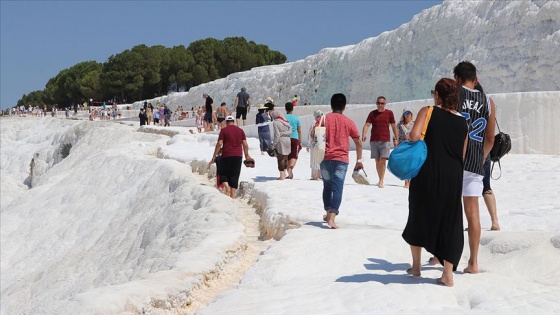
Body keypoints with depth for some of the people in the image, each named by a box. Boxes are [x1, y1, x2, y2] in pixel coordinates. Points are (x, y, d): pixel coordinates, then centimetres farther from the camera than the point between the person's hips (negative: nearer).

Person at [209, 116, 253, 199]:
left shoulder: (224, 130, -1)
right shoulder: (240, 130, 9)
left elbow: (219, 144, -7)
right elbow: (245, 144, 6)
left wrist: (214, 157, -3)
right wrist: (247, 155, 18)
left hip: (226, 155, -3)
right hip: (238, 156, 3)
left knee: (223, 173, 10)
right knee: (235, 176, 6)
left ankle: (227, 187, -14)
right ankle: (233, 195, 2)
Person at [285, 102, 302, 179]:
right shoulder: (296, 118, 3)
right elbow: (299, 131, 5)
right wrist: (300, 142, 12)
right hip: (294, 139, -1)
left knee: (287, 156, 12)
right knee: (294, 156, 1)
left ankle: (289, 173, 16)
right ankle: (290, 168, -27)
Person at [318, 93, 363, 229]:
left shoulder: (324, 119, 3)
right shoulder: (349, 122, 2)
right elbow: (358, 143, 4)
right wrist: (359, 160, 13)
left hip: (325, 158, 2)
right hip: (341, 159, -2)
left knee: (327, 186, 18)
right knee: (337, 188, -5)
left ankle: (328, 213, 31)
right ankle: (332, 217, -18)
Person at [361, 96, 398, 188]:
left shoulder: (389, 113, 5)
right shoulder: (372, 113, 7)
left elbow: (394, 126, 10)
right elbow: (367, 125, -2)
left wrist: (396, 139, 8)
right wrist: (364, 135, -19)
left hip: (385, 140, -2)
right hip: (374, 140, 2)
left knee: (383, 160, -11)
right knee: (377, 161, 6)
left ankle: (382, 180, -8)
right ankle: (381, 179, 16)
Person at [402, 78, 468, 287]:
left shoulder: (428, 112, -4)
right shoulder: (462, 122, 9)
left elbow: (414, 136, -19)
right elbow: (463, 155, 11)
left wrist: (406, 139, 1)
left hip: (427, 174, -2)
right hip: (453, 177, 2)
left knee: (419, 217, 16)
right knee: (449, 223, 9)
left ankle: (416, 266, 24)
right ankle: (448, 274, 7)